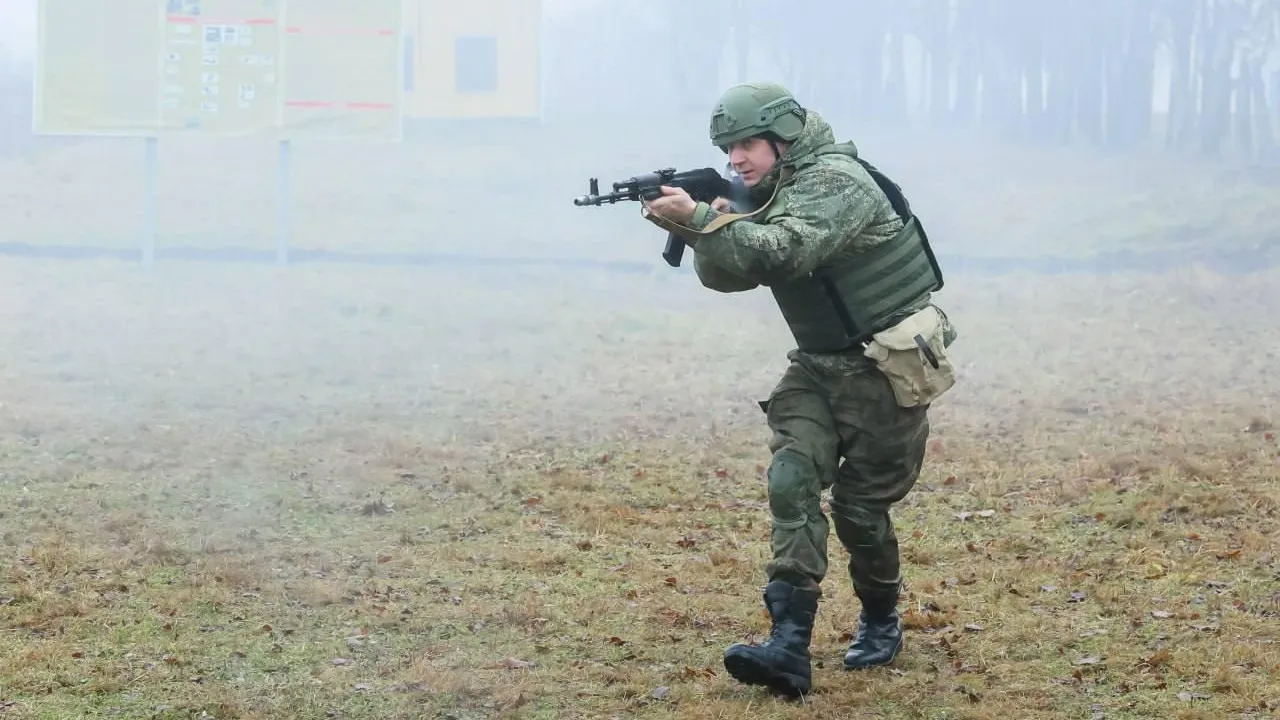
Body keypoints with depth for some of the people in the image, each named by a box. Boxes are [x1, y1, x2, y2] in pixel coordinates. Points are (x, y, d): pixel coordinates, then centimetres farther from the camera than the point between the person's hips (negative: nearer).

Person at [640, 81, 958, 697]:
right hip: (819, 367, 8)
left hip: (886, 370, -8)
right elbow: (727, 273, 2)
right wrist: (694, 230, -17)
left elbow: (786, 252, -34)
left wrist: (701, 220, -39)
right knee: (792, 483, -12)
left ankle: (881, 624, 27)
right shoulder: (771, 197, 10)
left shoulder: (836, 181, -18)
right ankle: (789, 646, -22)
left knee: (860, 506, 0)